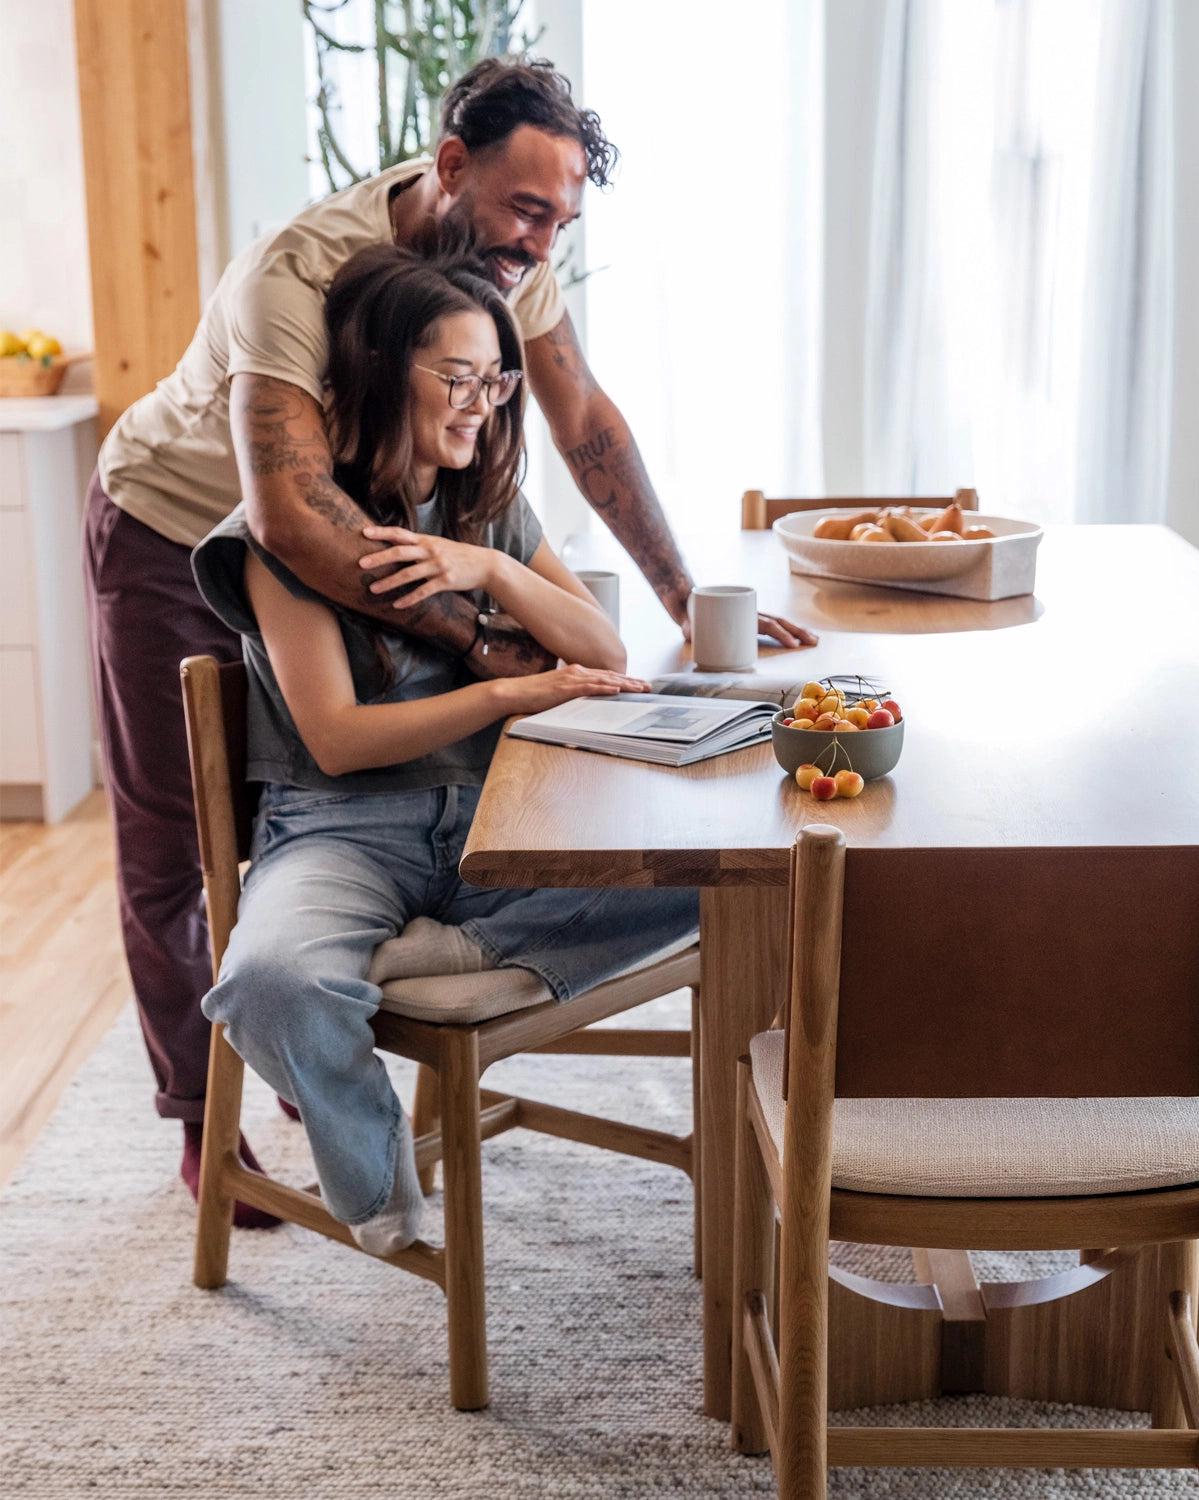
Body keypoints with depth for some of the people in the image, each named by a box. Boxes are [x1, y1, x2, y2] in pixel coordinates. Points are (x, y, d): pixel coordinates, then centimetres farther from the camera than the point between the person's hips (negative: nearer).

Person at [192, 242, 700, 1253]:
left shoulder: (491, 507, 12)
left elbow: (605, 656, 8)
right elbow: (336, 740, -13)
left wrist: (492, 571, -9)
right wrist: (514, 694, -18)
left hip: (488, 826, 5)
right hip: (343, 831, -4)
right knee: (273, 981, -38)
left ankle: (441, 954, -18)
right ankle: (373, 1170, -7)